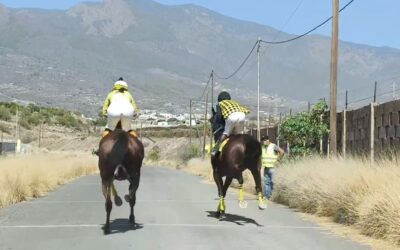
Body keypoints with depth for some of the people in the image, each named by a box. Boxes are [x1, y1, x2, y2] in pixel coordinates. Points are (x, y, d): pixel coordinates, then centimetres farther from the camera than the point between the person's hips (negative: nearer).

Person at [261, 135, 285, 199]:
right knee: (267, 182, 5)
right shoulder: (262, 147, 10)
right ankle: (267, 195, 8)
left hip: (272, 168, -6)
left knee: (272, 182, -5)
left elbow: (282, 152, -16)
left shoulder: (273, 146, -9)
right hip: (266, 167, 6)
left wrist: (277, 160, -12)